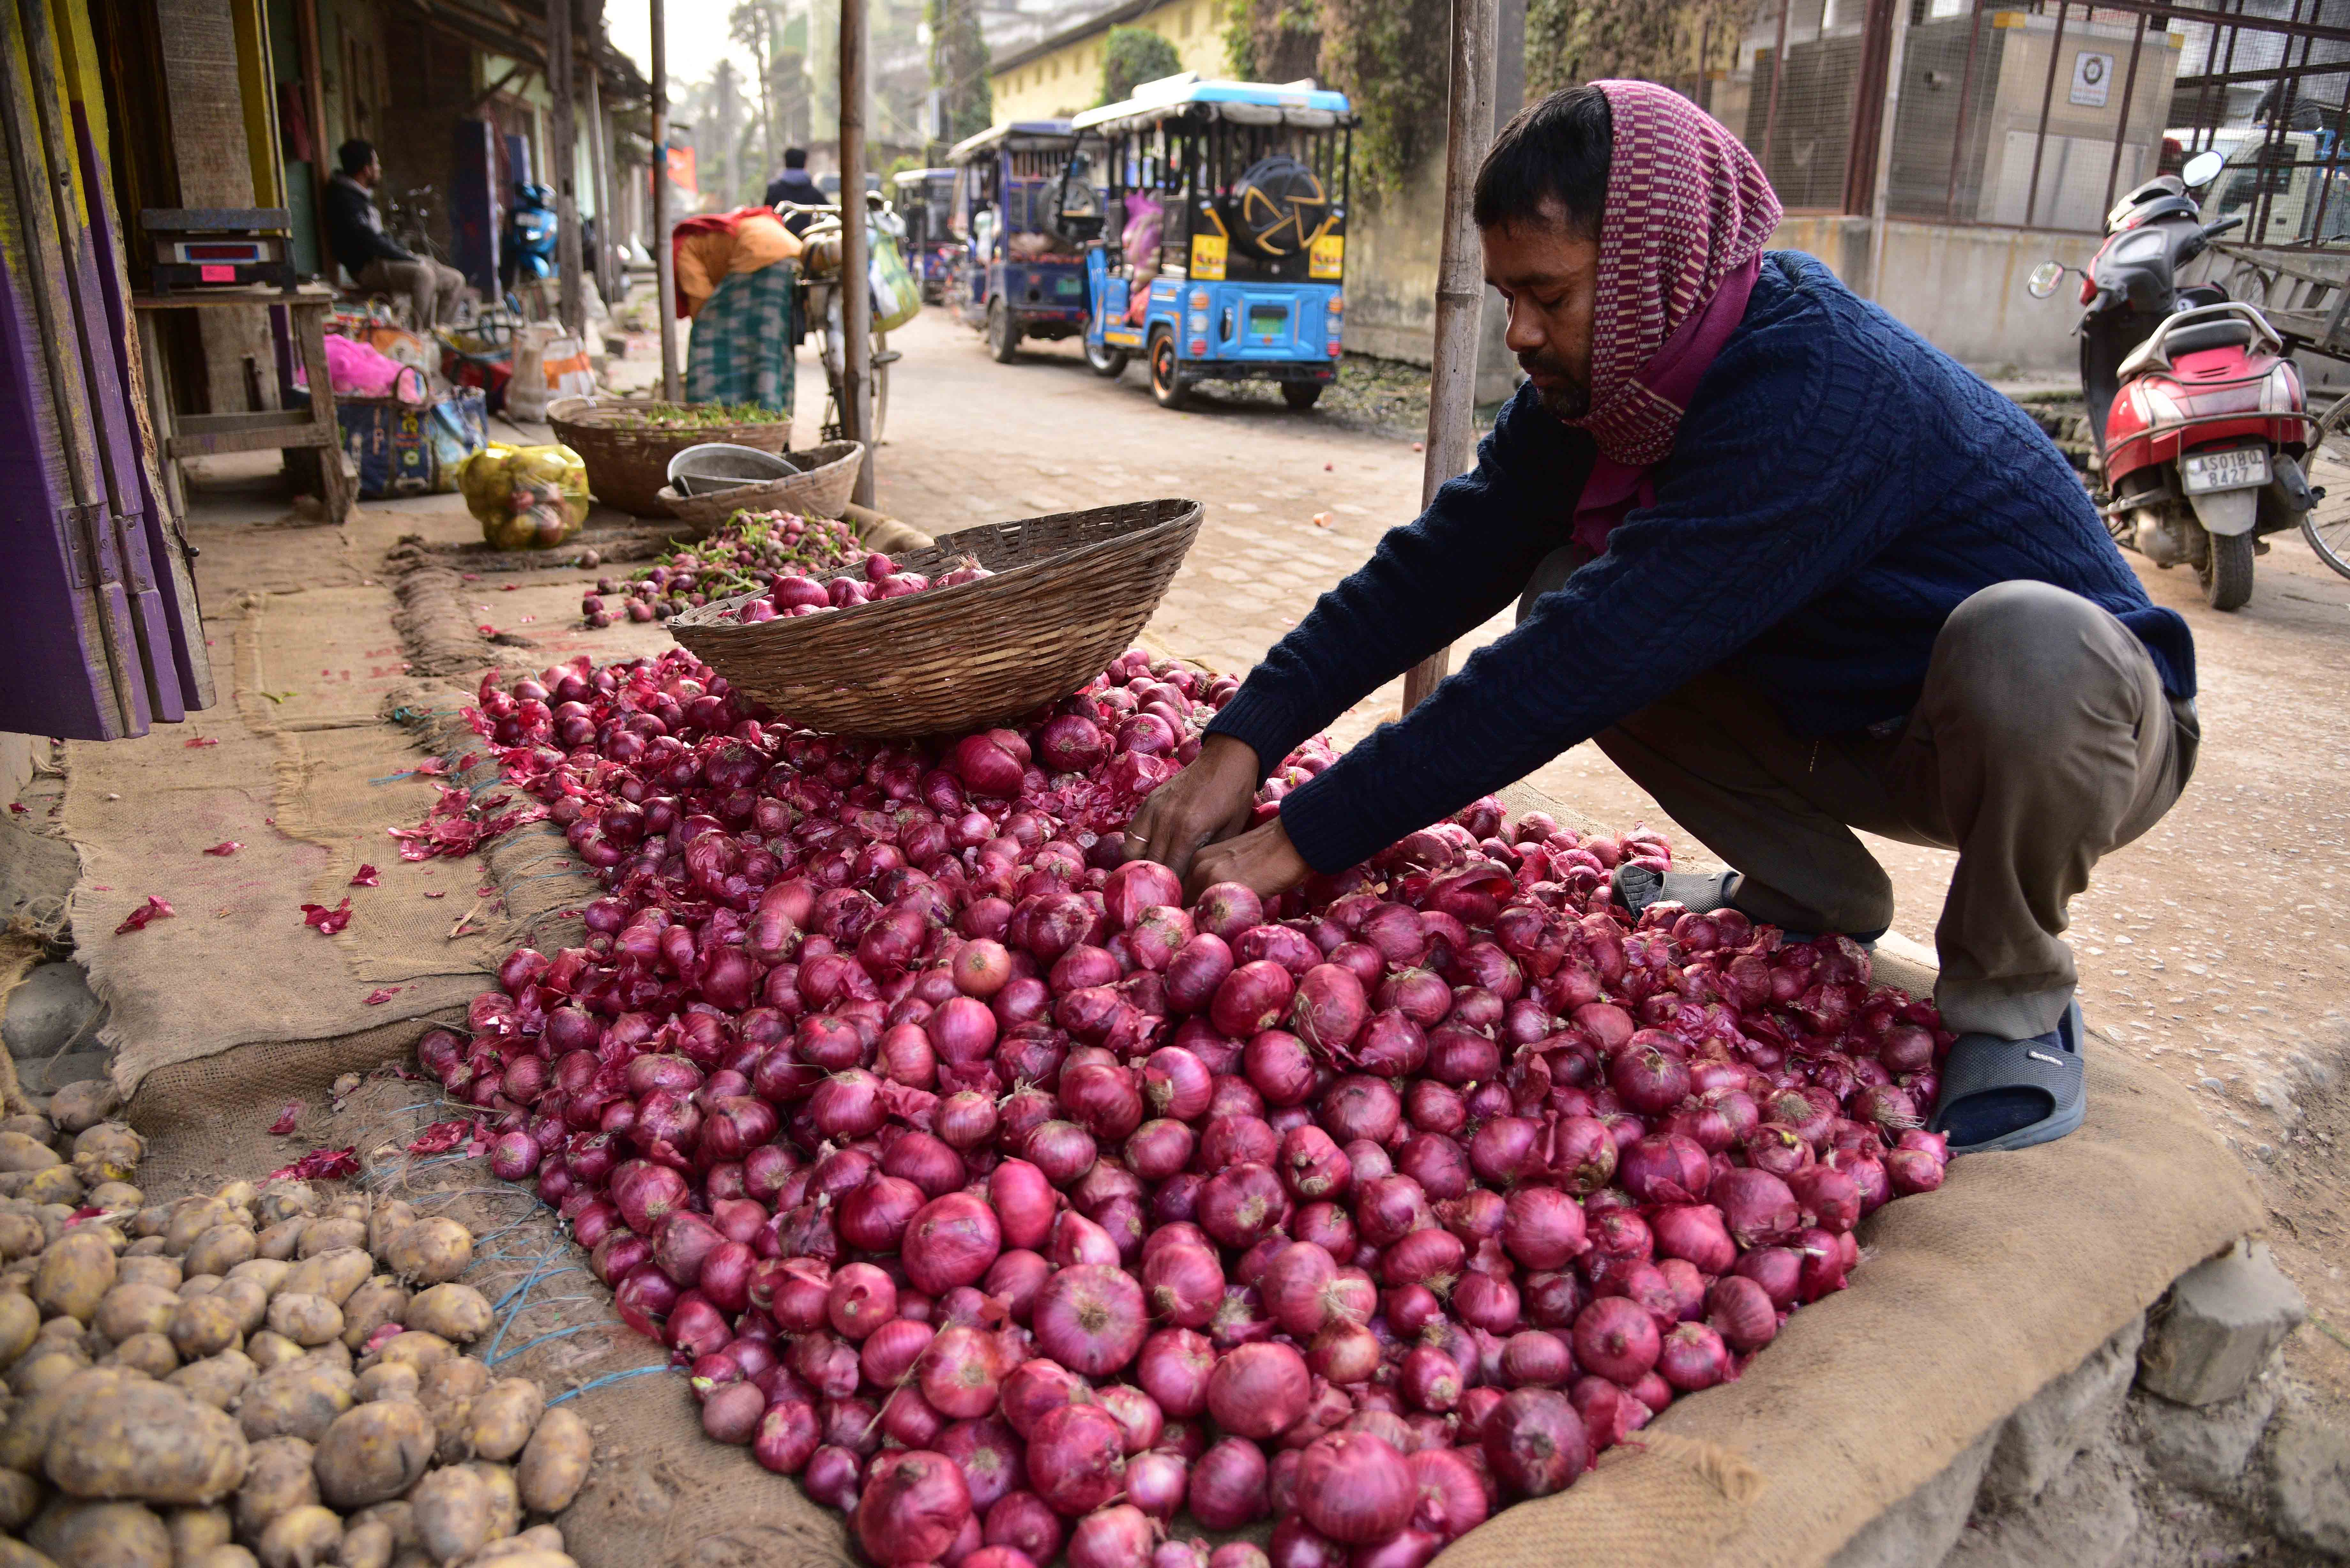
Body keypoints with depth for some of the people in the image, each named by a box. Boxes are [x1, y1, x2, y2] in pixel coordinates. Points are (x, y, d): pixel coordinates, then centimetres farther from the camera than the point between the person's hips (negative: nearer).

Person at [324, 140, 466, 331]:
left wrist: (413, 257, 9)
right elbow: (370, 243, -20)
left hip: (387, 260, 10)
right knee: (423, 275, -36)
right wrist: (413, 260, -17)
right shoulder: (345, 199, -11)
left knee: (455, 280, 3)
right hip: (368, 267, -10)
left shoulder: (362, 197, 22)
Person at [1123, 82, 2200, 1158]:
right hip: (1867, 734, 7)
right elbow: (1443, 563, -11)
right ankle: (1810, 895, 8)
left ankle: (2015, 999, -11)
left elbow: (1588, 667, -38)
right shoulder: (1604, 379, -9)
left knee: (2026, 641, -41)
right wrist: (1239, 746, -22)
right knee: (1566, 594, -9)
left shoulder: (1820, 394, -34)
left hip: (2088, 719, -6)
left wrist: (1306, 838, -35)